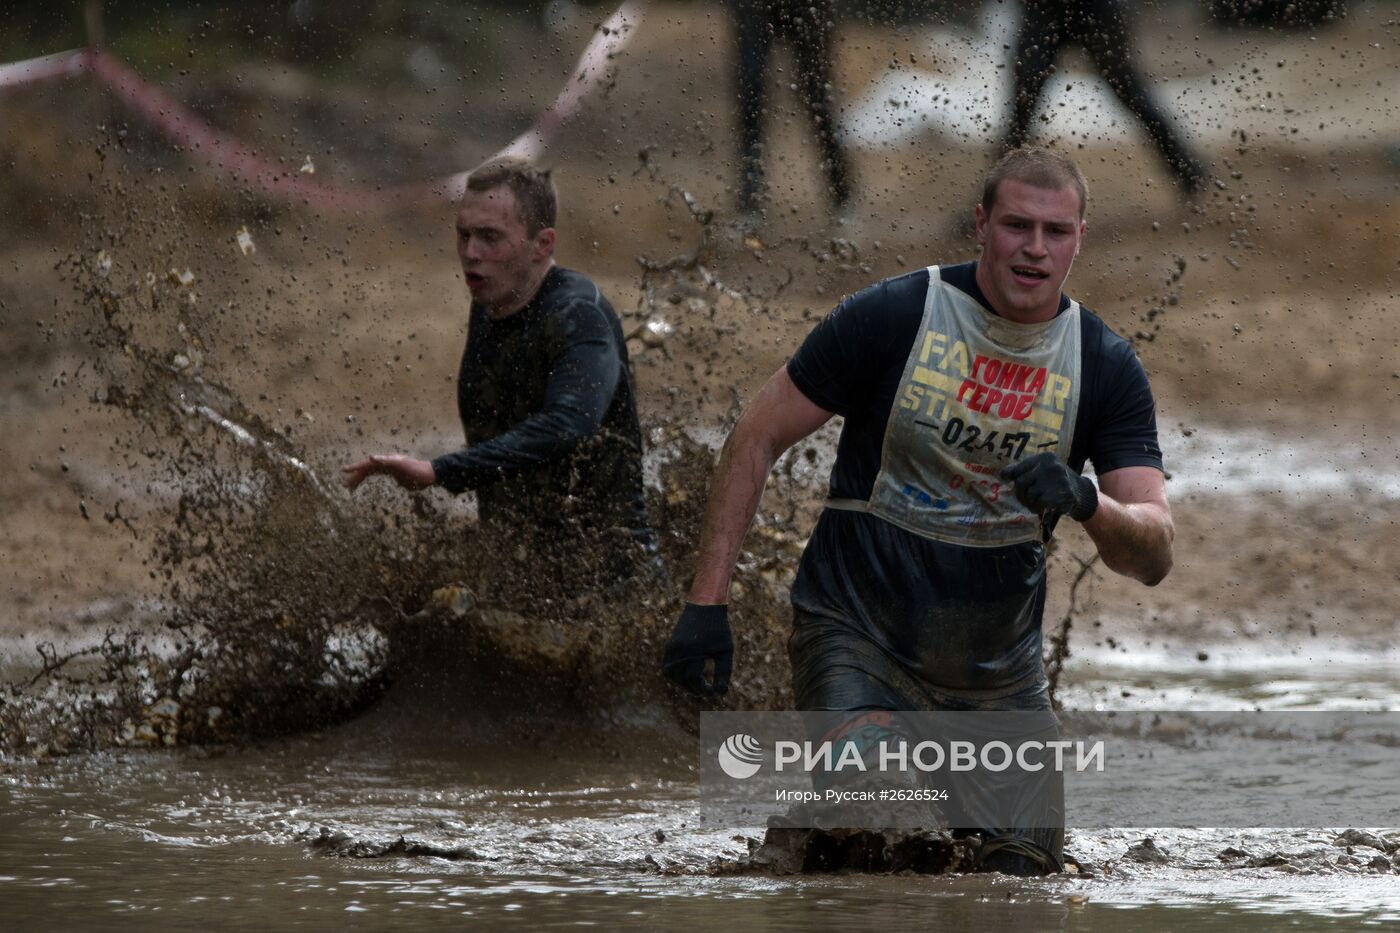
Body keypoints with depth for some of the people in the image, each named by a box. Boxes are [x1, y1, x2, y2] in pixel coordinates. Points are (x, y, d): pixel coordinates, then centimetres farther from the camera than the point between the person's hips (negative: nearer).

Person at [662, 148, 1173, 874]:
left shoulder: (1105, 367, -2)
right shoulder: (893, 316, -11)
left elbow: (1154, 556, -8)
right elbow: (758, 439, -4)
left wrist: (1088, 506, -32)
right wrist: (706, 601, -11)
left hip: (998, 673, 4)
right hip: (858, 641, -4)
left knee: (1027, 869, 6)